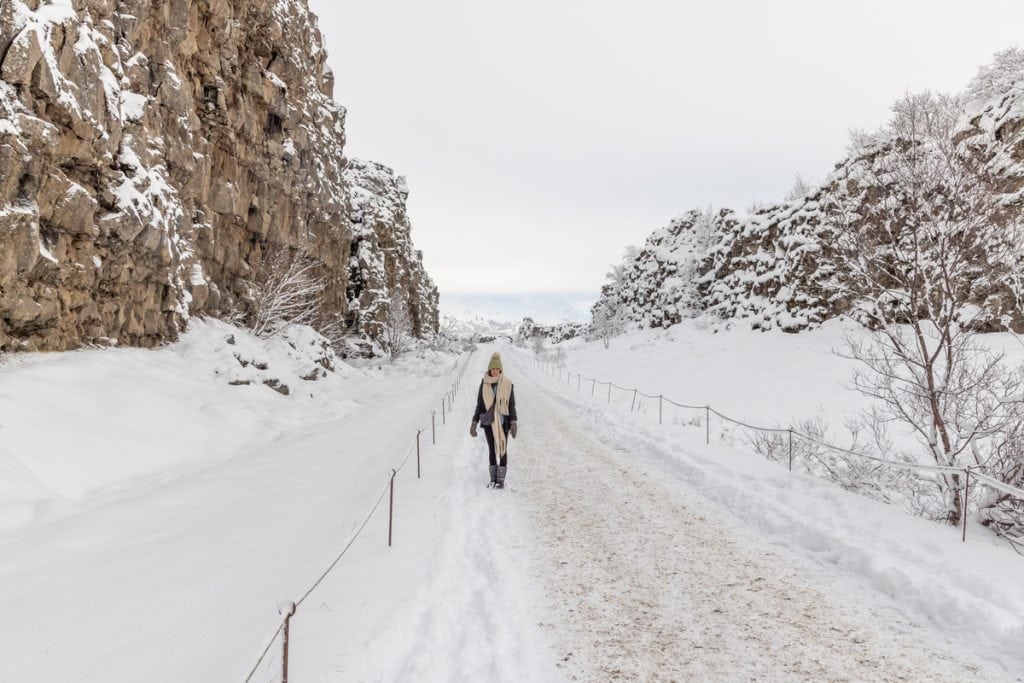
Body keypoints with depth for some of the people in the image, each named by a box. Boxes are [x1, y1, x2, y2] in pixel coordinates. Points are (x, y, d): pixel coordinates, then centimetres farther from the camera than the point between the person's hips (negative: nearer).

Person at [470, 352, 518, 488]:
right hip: (488, 421, 2)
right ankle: (493, 479, 17)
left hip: (502, 421, -2)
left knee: (502, 449, 0)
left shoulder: (508, 384, -5)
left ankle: (501, 479, 8)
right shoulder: (484, 384, 0)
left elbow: (512, 405, -3)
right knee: (492, 450, 8)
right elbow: (479, 405, 4)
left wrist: (513, 423, -10)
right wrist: (474, 423, 0)